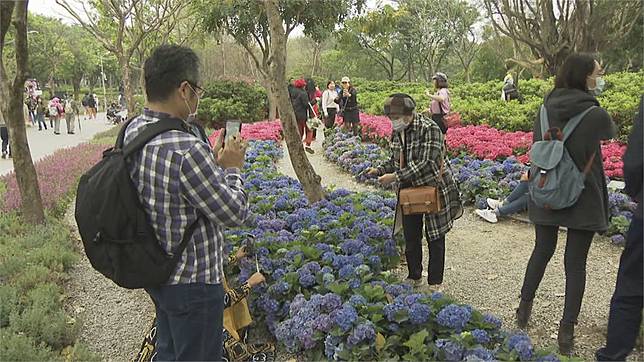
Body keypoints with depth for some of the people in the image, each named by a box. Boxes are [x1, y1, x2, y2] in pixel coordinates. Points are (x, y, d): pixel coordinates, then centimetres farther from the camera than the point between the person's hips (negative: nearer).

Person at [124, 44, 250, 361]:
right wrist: (231, 168, -6)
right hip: (191, 282, -8)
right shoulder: (186, 150, -32)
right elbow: (235, 213, -22)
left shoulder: (132, 131, -3)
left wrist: (213, 162, 2)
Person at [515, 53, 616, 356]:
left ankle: (524, 308, 31)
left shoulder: (544, 112, -2)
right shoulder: (596, 115, -14)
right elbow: (609, 134, 8)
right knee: (576, 262, 5)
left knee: (542, 250, 20)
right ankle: (567, 331, 11)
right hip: (582, 200, -4)